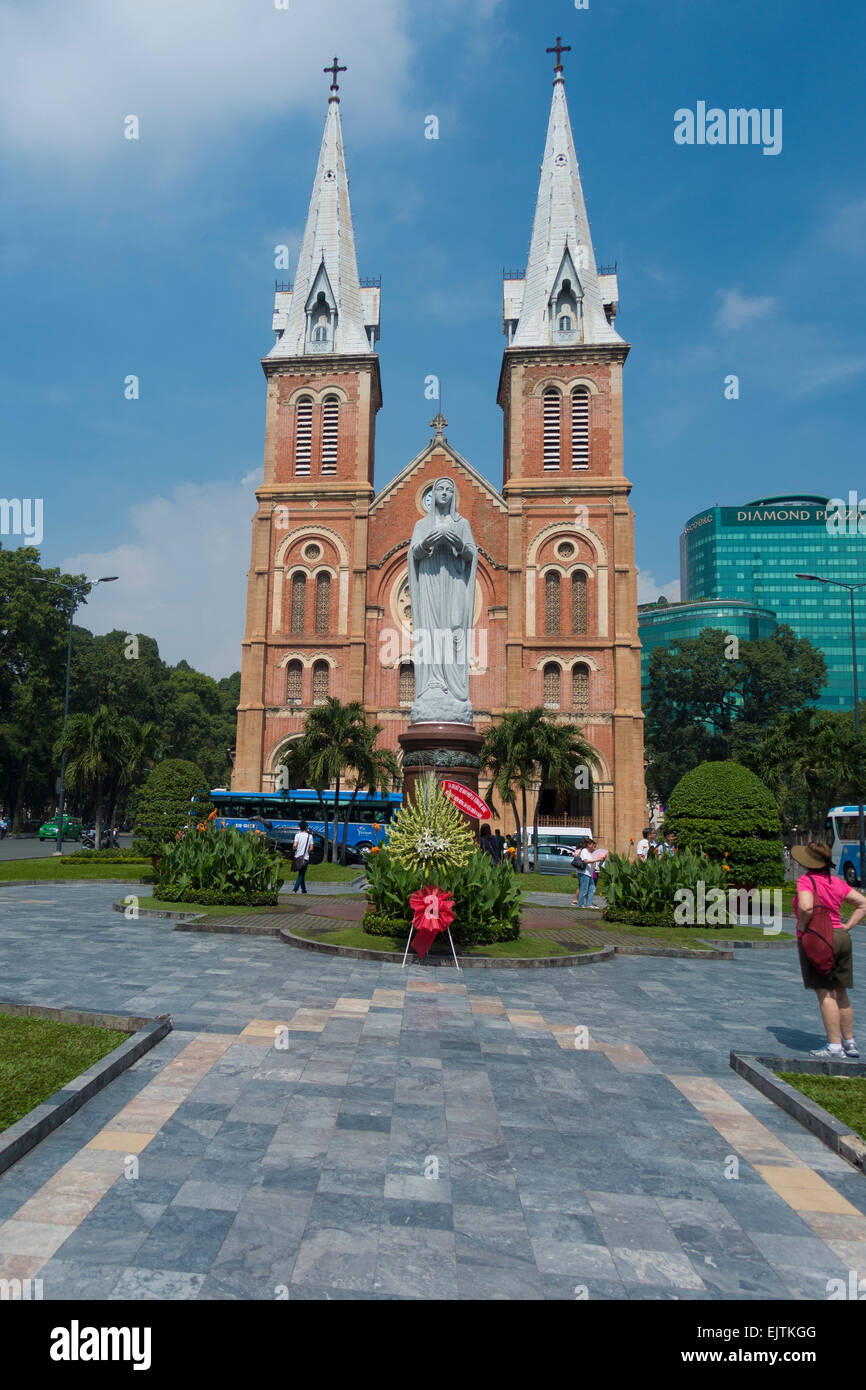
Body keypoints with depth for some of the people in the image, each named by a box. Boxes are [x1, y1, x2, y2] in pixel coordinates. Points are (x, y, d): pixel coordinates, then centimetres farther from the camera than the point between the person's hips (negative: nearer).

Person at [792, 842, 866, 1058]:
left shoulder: (806, 880, -12)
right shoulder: (837, 881, 10)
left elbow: (806, 907, -29)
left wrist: (802, 926, -12)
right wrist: (847, 926, 11)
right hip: (841, 938, 7)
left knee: (824, 994, -3)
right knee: (840, 993, 16)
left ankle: (835, 1046, -1)